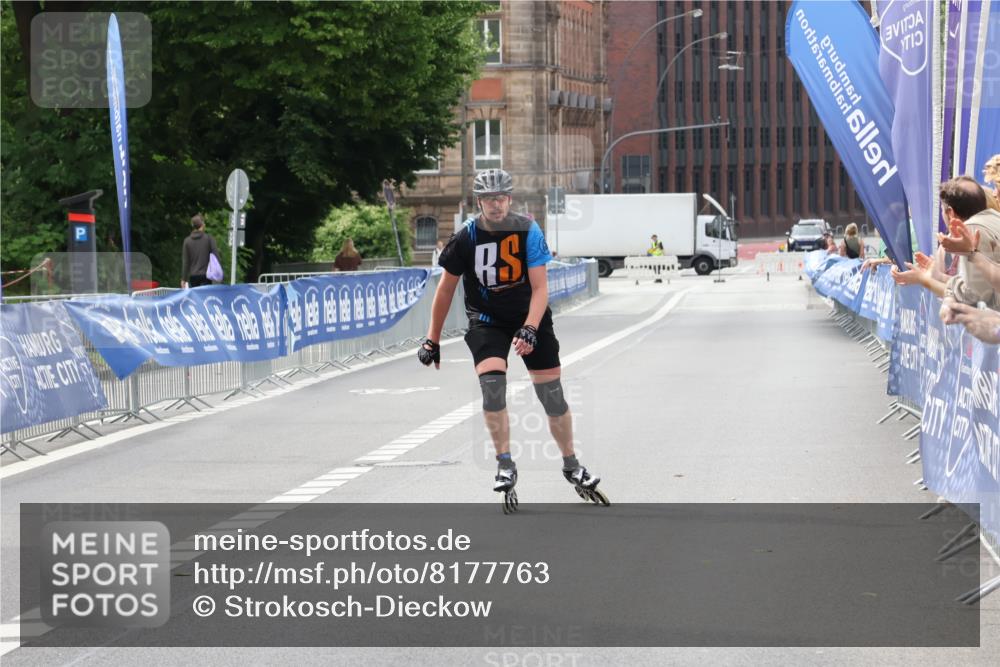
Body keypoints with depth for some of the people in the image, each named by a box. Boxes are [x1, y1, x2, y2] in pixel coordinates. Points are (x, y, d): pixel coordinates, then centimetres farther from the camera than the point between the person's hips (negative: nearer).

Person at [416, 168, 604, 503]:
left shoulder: (528, 230, -16)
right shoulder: (465, 237, -13)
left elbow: (540, 288, -17)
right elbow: (446, 289, -2)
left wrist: (529, 330, -31)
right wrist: (432, 340, 0)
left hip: (530, 316, 0)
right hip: (486, 321, 0)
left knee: (552, 394, 0)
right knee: (492, 381, -24)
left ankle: (571, 465, 20)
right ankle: (505, 464, -12)